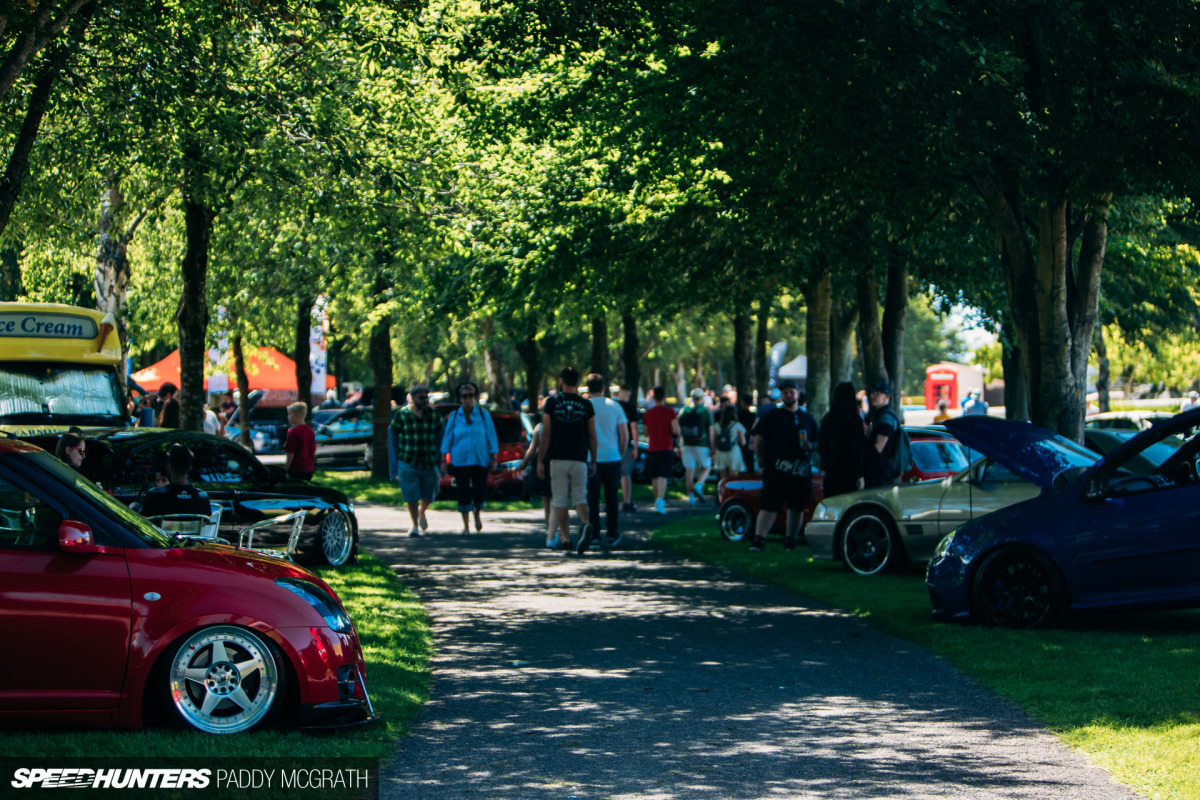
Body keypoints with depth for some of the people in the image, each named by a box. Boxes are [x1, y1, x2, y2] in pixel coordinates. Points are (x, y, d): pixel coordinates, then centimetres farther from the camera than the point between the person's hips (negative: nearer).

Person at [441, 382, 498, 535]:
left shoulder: (483, 414, 1)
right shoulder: (454, 416, 2)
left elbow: (491, 436, 4)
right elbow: (447, 438, 6)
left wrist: (493, 458, 1)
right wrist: (443, 460, 4)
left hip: (480, 460, 0)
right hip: (460, 461, 0)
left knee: (480, 491, -1)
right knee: (463, 492, -3)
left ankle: (477, 514, 31)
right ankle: (466, 525, 7)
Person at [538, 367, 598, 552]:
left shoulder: (552, 403, -2)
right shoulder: (586, 405, 3)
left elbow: (546, 434, -4)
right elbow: (592, 437, 4)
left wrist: (540, 460, 1)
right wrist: (594, 461, 14)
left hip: (558, 459, -1)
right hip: (579, 460, 1)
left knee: (560, 501, 5)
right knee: (579, 498, 4)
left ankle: (565, 538, 3)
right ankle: (586, 523, -24)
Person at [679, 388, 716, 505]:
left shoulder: (684, 411, 7)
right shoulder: (706, 411, -3)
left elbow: (678, 430, 8)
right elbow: (711, 431, -6)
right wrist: (712, 448, -3)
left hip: (687, 445, 3)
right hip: (702, 445, -3)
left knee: (689, 470, 6)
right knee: (706, 468, 11)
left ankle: (690, 496, 5)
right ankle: (698, 486, -14)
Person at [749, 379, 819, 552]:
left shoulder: (807, 418, 14)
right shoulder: (771, 417, 5)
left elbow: (818, 442, 20)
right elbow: (758, 440, 4)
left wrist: (810, 446, -2)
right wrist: (763, 460, -6)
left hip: (801, 471, 3)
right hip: (776, 471, -3)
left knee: (797, 507, 8)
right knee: (769, 506, -10)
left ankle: (790, 539, 20)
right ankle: (759, 539, -11)